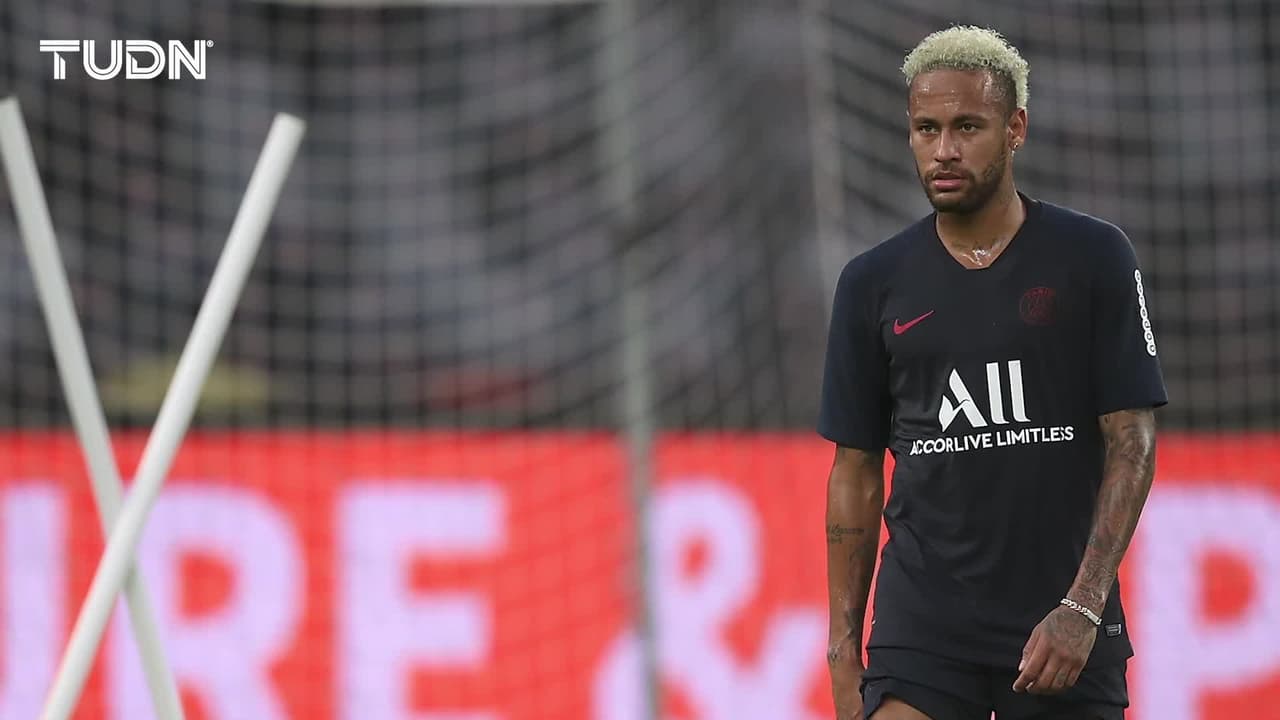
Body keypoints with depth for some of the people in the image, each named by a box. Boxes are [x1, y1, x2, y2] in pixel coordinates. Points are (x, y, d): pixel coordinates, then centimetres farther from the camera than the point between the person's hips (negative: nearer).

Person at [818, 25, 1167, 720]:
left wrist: (1082, 608, -13)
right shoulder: (872, 283, 6)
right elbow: (855, 472, 11)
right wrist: (843, 645, 6)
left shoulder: (1093, 258, 0)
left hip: (1066, 633, -1)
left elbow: (1132, 442, -3)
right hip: (919, 628, 1)